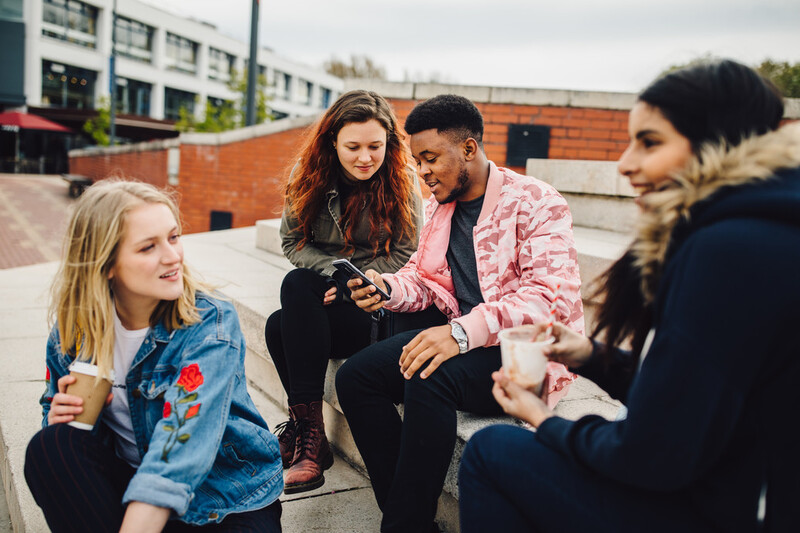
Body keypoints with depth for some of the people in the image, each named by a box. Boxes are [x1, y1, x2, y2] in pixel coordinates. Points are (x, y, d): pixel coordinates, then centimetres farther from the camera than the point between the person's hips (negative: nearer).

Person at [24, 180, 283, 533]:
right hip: (131, 483, 5)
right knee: (50, 448, -20)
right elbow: (55, 408, 10)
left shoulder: (210, 325, -21)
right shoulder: (73, 330, -6)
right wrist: (61, 416, -14)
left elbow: (178, 448, -31)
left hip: (230, 503, -4)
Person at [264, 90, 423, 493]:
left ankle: (306, 431, -23)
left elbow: (404, 257, -7)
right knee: (278, 329, -27)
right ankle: (309, 439, -11)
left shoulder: (401, 181, -6)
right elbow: (292, 241, 7)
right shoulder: (308, 176, 3)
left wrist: (351, 285, -16)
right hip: (324, 293, 4)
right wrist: (333, 273, -10)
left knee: (297, 286, -28)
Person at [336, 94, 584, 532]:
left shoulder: (534, 202, -10)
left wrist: (464, 332, -33)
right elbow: (422, 276, 18)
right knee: (354, 376, -11)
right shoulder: (440, 207, 13)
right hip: (459, 340, 7)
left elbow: (551, 296, -22)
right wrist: (387, 287, -7)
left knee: (428, 378, -34)